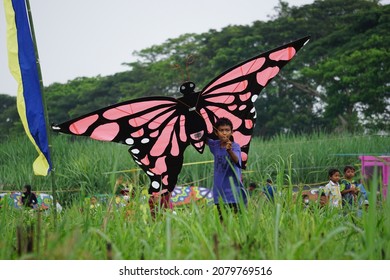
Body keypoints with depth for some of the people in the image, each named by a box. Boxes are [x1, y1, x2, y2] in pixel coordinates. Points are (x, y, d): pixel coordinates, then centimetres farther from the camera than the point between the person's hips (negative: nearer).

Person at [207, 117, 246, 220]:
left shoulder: (235, 146, -12)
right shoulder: (215, 145, 4)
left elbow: (236, 160, -33)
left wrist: (229, 150, -51)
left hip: (233, 193, -5)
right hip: (219, 193, 5)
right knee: (222, 221, 9)